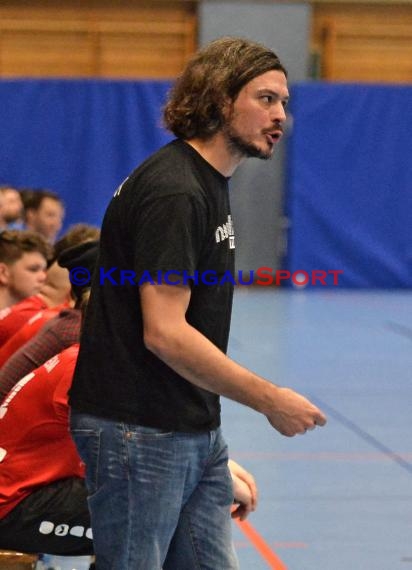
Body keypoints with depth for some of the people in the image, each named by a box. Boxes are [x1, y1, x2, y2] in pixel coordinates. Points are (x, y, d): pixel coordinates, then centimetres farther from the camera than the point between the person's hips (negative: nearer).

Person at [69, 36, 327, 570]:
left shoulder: (209, 183, 14)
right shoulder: (174, 191, -18)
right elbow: (164, 333, -24)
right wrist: (271, 400, -19)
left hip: (195, 430, 10)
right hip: (139, 432, -10)